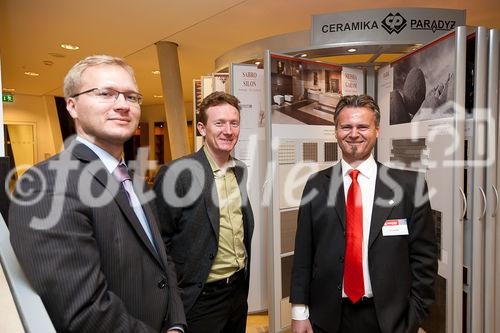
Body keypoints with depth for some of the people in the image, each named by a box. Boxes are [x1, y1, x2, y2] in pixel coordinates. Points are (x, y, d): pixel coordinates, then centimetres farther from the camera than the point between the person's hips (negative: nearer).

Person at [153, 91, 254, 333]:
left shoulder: (240, 170, 2)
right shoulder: (176, 174, -19)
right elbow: (161, 243, -14)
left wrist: (243, 280, 13)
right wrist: (175, 296, -11)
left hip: (239, 290, 6)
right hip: (201, 298, -6)